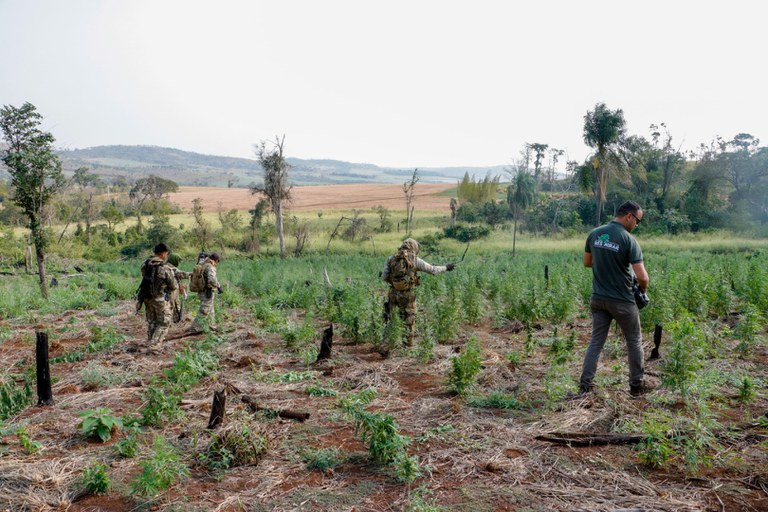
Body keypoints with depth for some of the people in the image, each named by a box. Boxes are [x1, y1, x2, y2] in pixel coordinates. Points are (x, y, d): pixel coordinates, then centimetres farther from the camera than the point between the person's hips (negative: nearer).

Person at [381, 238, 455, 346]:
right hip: (408, 294, -2)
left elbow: (384, 277, 0)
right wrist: (446, 267, 17)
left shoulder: (391, 258, 0)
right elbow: (432, 270, 1)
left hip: (394, 292, 2)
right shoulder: (415, 260, -6)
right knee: (410, 317, 15)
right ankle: (409, 341, 23)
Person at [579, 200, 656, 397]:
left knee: (596, 341, 11)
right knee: (634, 340, 15)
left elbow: (587, 262, 12)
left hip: (598, 298, 5)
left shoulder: (594, 234, 0)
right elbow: (642, 277, -18)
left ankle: (584, 385, 8)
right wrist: (643, 287, 3)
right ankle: (637, 384, 27)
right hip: (622, 301, -5)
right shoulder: (629, 240, -17)